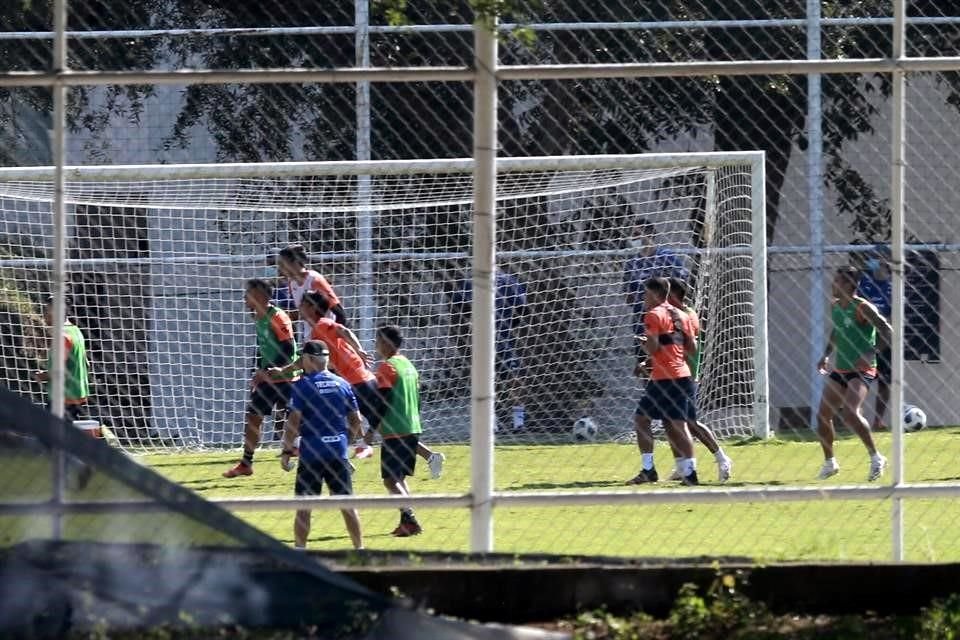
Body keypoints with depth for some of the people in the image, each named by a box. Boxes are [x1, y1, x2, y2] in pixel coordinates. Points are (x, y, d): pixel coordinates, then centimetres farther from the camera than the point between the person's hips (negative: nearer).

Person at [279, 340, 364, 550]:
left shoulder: (303, 385, -6)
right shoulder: (343, 384, 7)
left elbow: (294, 422, -11)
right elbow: (356, 421, 11)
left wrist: (286, 451, -5)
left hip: (311, 453, -4)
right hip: (339, 454, 4)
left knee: (303, 506, 1)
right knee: (347, 504, 9)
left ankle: (299, 550, -2)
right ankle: (359, 549, 11)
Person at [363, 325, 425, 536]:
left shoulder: (387, 367, -10)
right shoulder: (409, 366, 15)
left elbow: (384, 402, -16)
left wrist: (372, 430, -11)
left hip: (395, 432, -8)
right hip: (413, 429, 8)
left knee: (390, 479, -8)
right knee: (399, 477, 16)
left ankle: (409, 519, -20)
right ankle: (407, 521, 11)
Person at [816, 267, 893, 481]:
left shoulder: (862, 308, -15)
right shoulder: (835, 306, 9)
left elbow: (886, 330, -21)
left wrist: (871, 353, -32)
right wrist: (827, 355, 14)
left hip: (861, 370, -8)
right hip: (839, 370, 8)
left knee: (851, 414, -26)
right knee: (823, 415, 6)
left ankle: (876, 458, -13)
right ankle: (829, 462, 24)